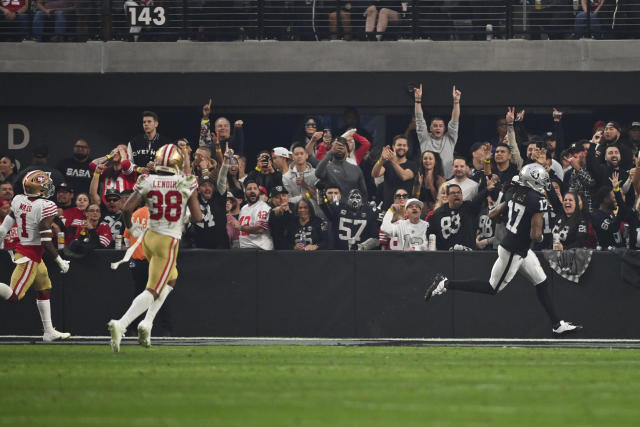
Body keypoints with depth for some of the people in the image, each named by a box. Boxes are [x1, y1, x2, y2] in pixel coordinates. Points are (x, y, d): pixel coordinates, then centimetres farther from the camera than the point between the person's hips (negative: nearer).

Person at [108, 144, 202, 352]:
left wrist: (131, 229, 10)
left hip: (149, 237, 5)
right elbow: (197, 217, -6)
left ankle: (147, 323, 16)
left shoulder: (147, 182, -2)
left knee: (170, 280, 27)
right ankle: (121, 324, -24)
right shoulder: (186, 183, -7)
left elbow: (127, 209, -8)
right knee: (153, 291, -5)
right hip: (169, 241, -5)